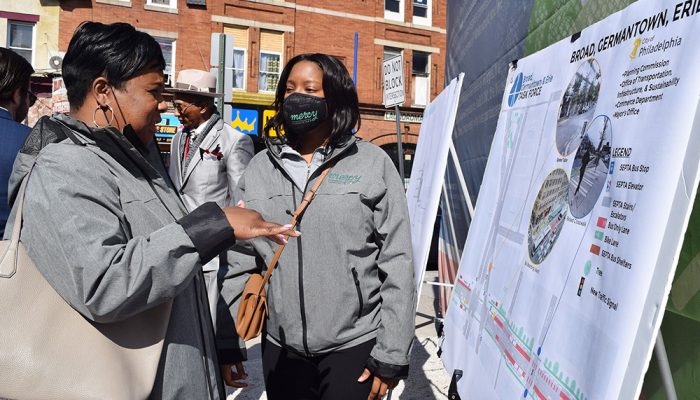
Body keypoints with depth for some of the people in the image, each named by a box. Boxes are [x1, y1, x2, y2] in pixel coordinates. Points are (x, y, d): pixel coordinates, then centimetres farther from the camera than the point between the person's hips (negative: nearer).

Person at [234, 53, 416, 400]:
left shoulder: (373, 163, -5)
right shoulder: (259, 168, 4)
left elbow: (397, 263, -6)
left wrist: (391, 355, -7)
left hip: (356, 346, -3)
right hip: (281, 348, 3)